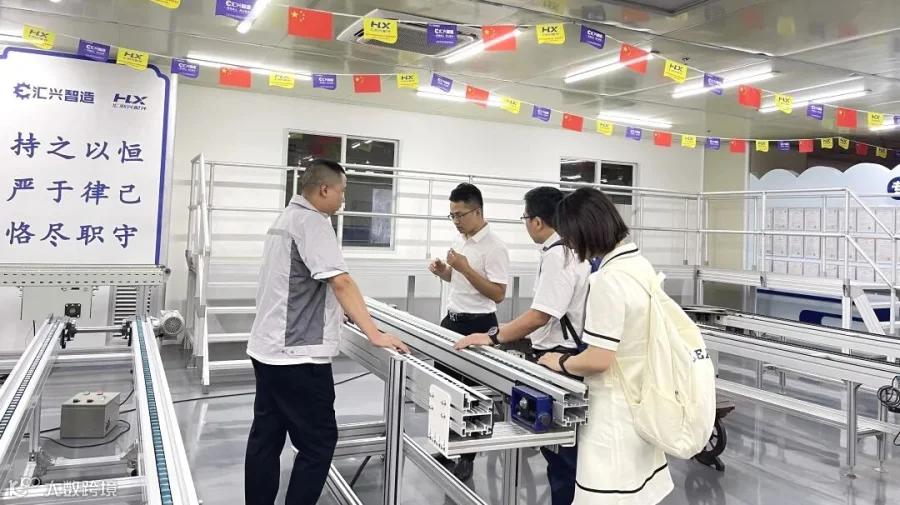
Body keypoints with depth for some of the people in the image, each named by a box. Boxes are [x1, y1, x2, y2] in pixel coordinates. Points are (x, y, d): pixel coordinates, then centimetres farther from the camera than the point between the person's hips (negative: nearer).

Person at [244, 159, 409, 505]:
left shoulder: (288, 217, 16)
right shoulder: (312, 221, -15)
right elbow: (340, 282, -24)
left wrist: (334, 312, 41)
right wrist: (375, 335, -25)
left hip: (268, 348, 10)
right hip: (297, 353, -10)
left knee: (266, 437, 14)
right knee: (318, 441, -1)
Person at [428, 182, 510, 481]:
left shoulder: (494, 248, -17)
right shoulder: (460, 239, 9)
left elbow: (498, 294, -21)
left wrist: (465, 267, -25)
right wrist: (443, 271, -1)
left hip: (476, 325, -8)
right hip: (452, 320, 8)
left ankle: (467, 458, 18)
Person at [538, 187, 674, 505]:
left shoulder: (608, 280, -23)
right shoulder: (642, 265, 5)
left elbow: (598, 359, -24)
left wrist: (561, 363, -5)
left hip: (616, 410, -9)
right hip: (642, 402, 9)